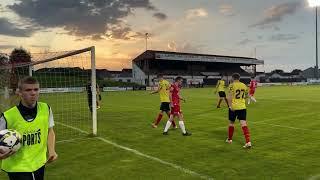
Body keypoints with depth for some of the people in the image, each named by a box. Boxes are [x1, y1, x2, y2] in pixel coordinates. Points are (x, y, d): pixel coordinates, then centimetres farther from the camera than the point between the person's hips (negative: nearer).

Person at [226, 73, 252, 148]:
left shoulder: (232, 85, -7)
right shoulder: (244, 85, 8)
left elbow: (229, 97, -17)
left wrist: (231, 106, -18)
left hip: (234, 107, -3)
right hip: (242, 107, 3)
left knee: (231, 123, 14)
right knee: (243, 123, -3)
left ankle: (229, 139, 30)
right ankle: (248, 141, -15)